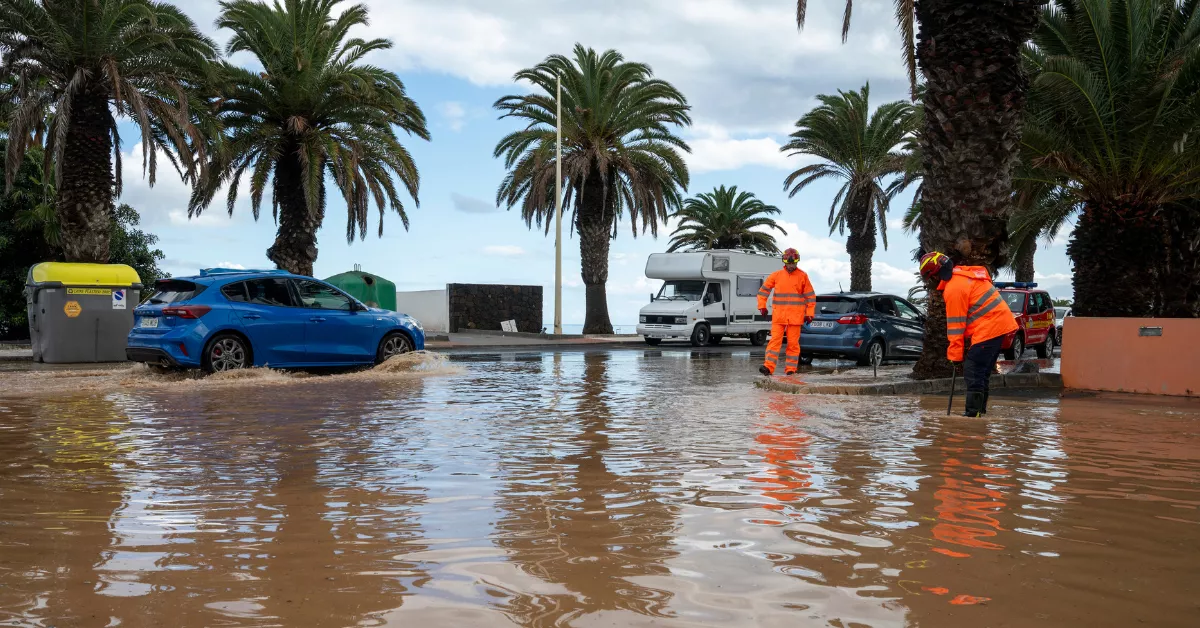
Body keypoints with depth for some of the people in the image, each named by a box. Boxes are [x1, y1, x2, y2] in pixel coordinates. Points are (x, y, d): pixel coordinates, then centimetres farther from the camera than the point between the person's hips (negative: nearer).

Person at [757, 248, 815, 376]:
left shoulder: (802, 276, 3)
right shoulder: (776, 275, 6)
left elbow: (811, 296, 6)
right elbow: (763, 290, 13)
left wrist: (809, 313, 2)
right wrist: (762, 306, 4)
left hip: (795, 316, -1)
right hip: (778, 316, 1)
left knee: (793, 343, 2)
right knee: (775, 340, -6)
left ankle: (790, 369, 7)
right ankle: (769, 367, -12)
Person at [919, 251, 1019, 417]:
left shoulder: (953, 288, -15)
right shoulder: (965, 275, 15)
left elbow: (956, 325, -13)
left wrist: (955, 355, -7)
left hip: (988, 329, -10)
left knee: (972, 371, -10)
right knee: (982, 371, 15)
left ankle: (973, 413, -11)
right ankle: (980, 410, 21)